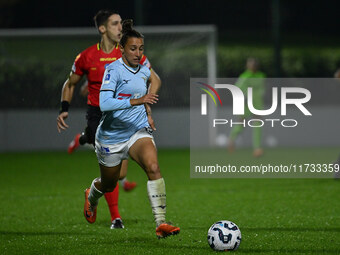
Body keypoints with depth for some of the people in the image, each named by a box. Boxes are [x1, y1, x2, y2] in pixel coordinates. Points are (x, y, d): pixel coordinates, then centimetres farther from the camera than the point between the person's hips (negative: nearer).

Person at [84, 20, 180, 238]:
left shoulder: (145, 71, 4)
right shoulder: (114, 70, -17)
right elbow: (104, 103, -32)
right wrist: (137, 101, -39)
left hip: (138, 132, 4)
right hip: (112, 136, -3)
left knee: (153, 167, -25)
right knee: (108, 185, 16)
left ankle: (161, 224, -30)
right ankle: (91, 197, 56)